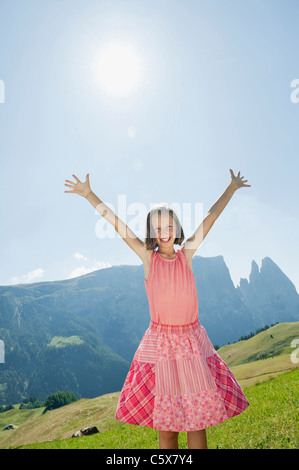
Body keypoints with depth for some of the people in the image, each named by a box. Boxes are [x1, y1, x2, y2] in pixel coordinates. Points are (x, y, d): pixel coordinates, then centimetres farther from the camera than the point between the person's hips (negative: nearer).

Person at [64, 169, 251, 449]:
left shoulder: (187, 253, 1)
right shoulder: (148, 257, -3)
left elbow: (211, 216, 5)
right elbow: (116, 222, -6)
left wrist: (232, 188, 12)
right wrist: (89, 195, -6)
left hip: (192, 339, 2)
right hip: (160, 342, -2)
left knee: (198, 418, 7)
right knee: (165, 423, 7)